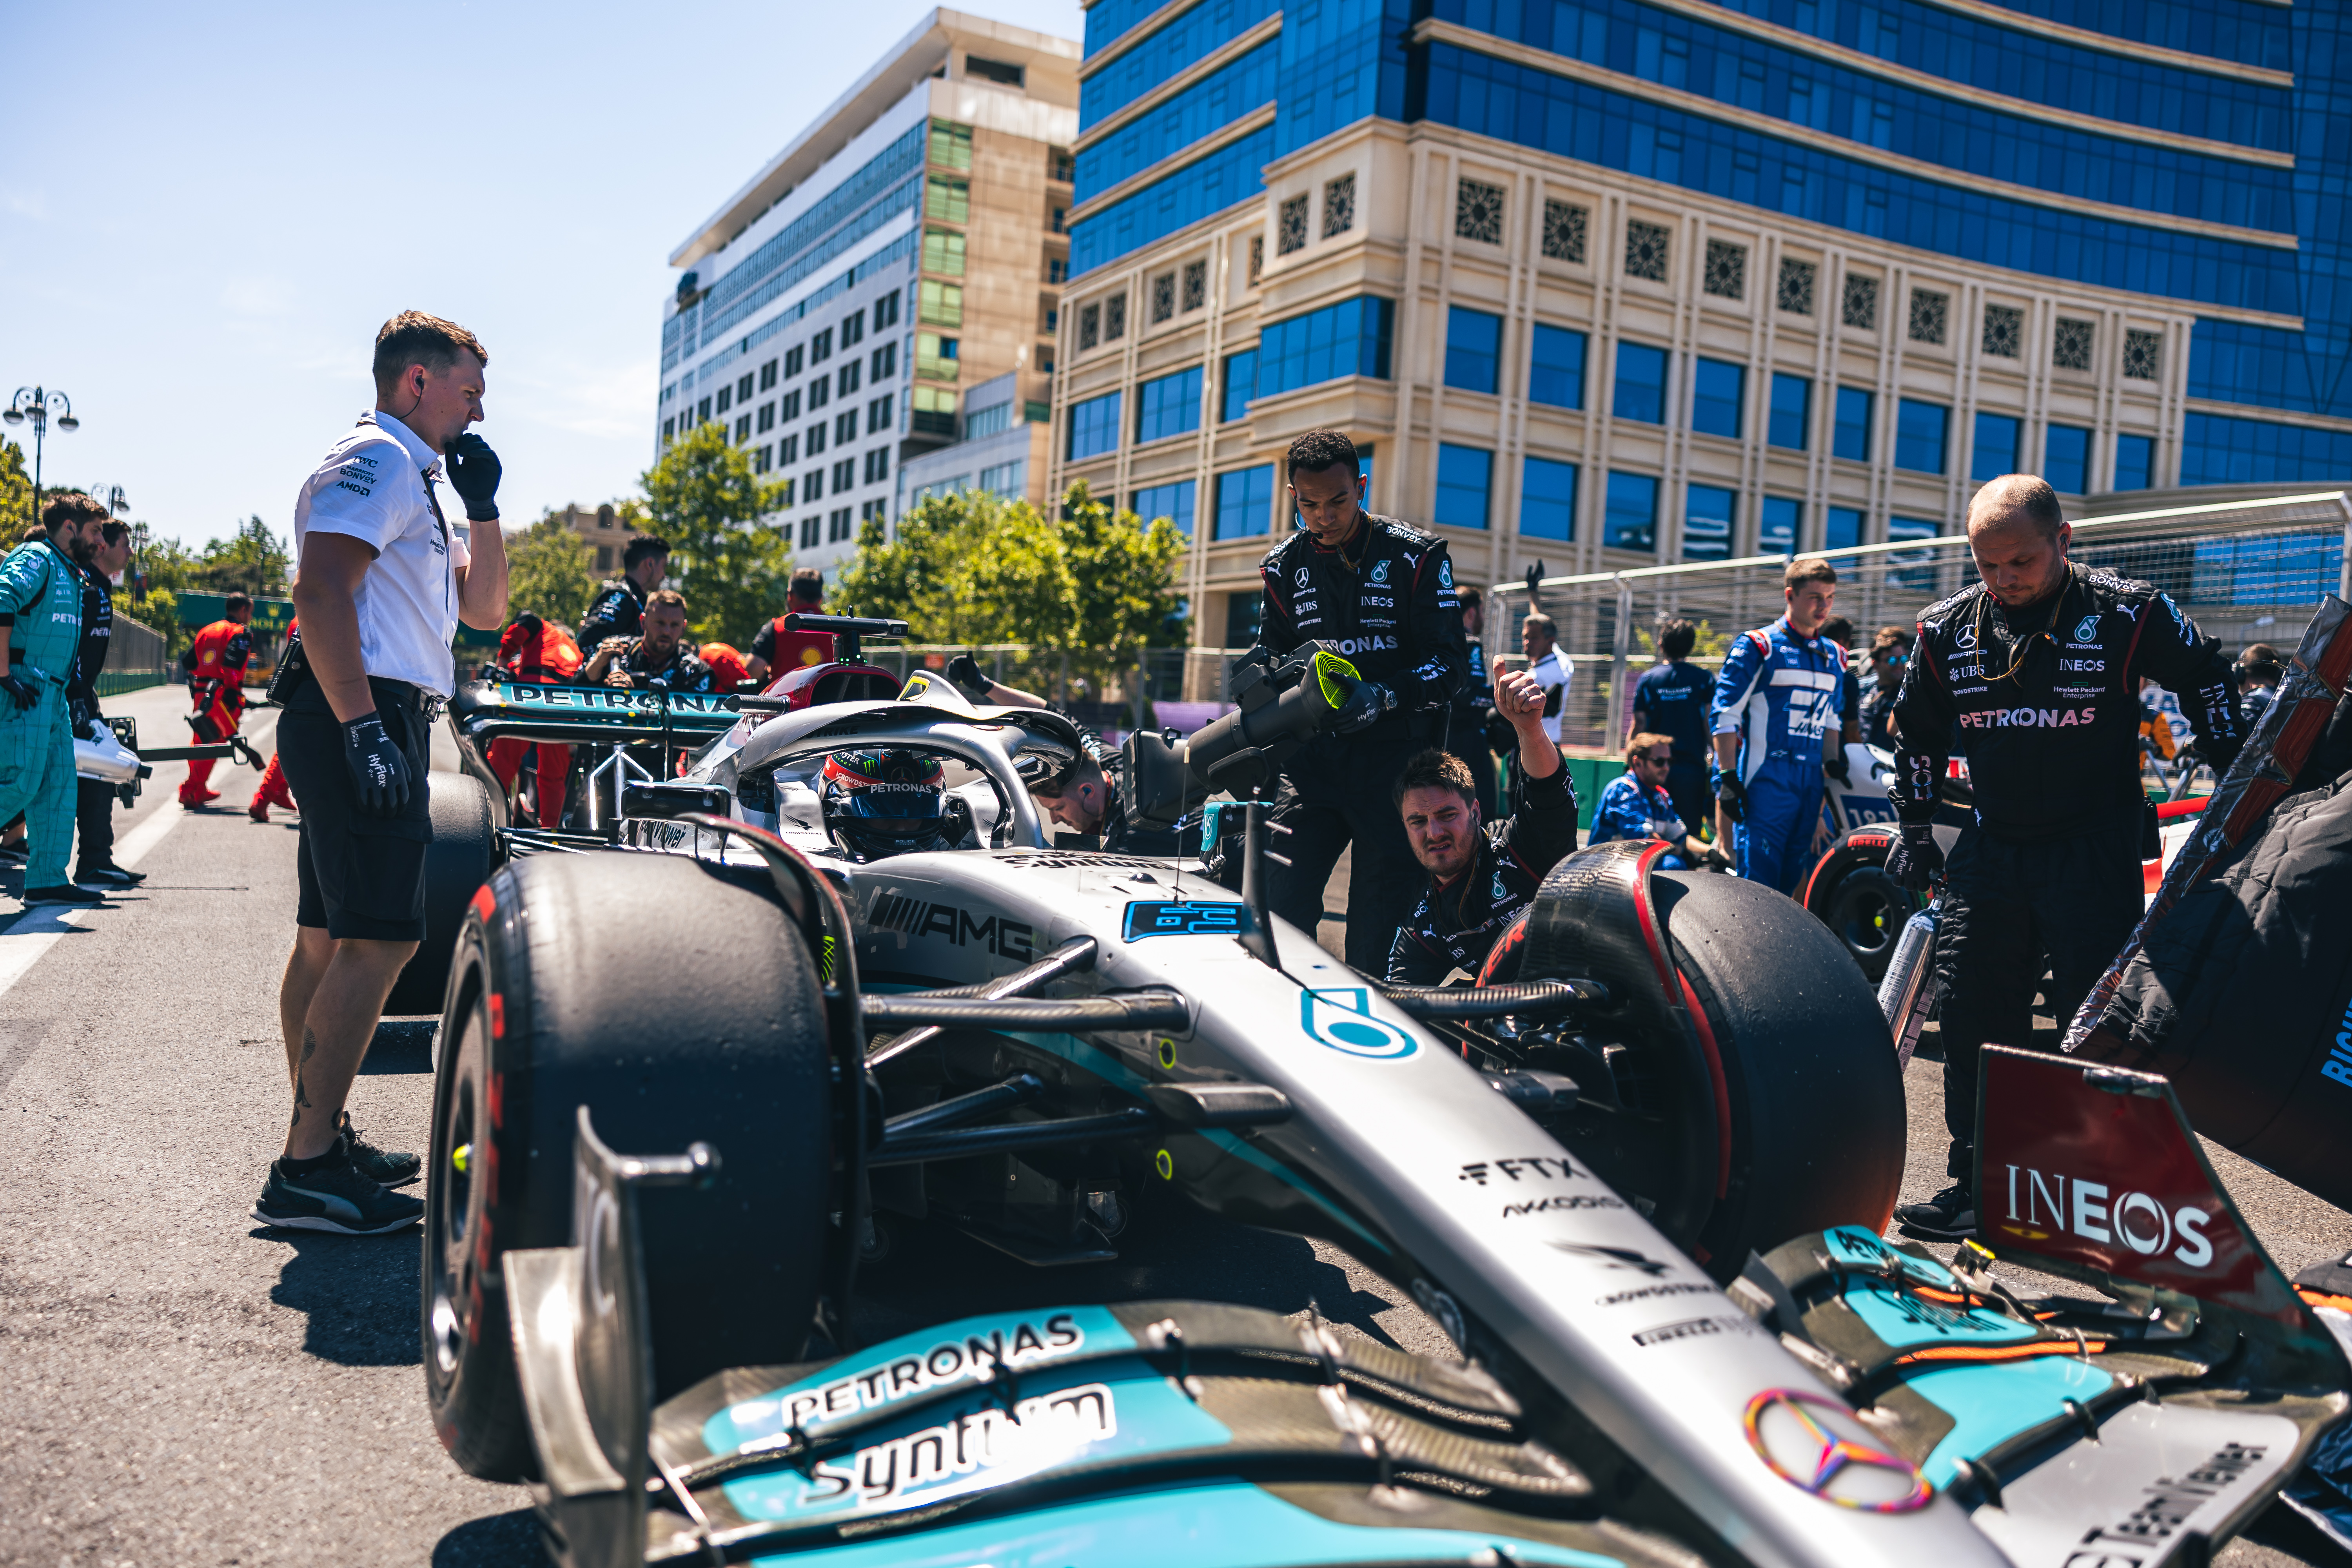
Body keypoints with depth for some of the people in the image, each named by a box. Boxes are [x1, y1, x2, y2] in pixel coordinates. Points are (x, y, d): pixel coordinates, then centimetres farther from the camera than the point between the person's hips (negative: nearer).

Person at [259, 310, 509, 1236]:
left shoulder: (414, 478, 25)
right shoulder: (378, 459, -7)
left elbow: (485, 611, 26)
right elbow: (321, 591, -20)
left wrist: (483, 508, 14)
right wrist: (362, 726, -27)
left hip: (374, 726, 11)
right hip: (364, 717, -11)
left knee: (330, 940, 13)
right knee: (380, 940, -15)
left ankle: (321, 1141, 20)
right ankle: (305, 1170, -14)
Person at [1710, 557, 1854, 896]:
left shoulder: (1834, 656, 17)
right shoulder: (1758, 646, -3)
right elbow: (1725, 715, -7)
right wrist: (1728, 777, -12)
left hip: (1812, 780, 6)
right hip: (1766, 778, -6)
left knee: (1793, 877, 8)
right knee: (1758, 878, -11)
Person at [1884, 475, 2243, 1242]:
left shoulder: (2128, 614, -9)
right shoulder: (1947, 629, 2)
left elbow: (2208, 680, 7)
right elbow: (1917, 732, 16)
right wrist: (1915, 830, 14)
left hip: (2096, 853, -3)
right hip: (1991, 848, 4)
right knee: (1974, 1022, 4)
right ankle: (1976, 1184, 15)